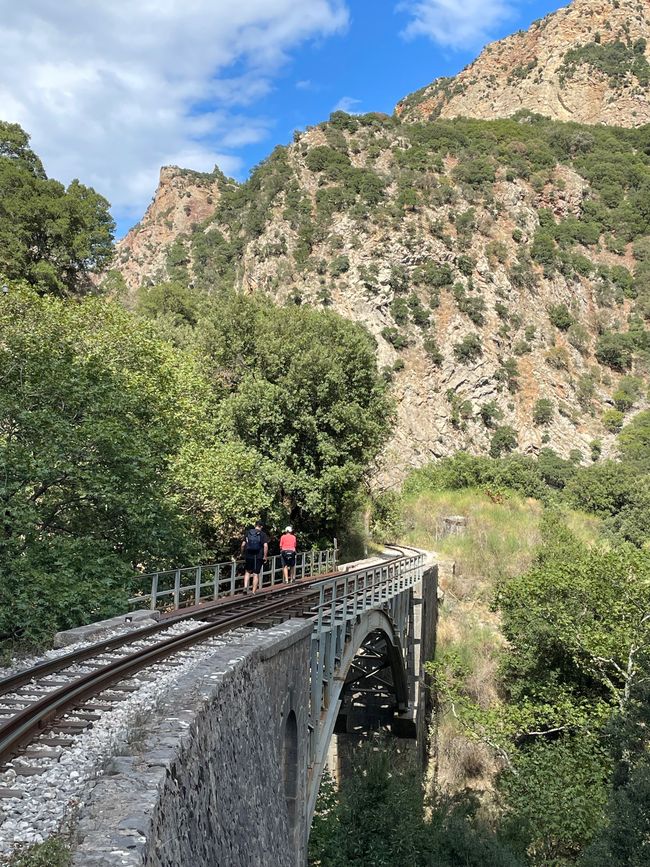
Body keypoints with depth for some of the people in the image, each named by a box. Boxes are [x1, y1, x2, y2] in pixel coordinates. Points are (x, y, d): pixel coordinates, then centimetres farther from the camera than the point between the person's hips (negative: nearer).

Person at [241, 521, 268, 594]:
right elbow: (265, 546, -15)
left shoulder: (248, 533, 4)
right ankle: (254, 592, 7)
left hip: (248, 556, 2)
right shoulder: (263, 534, -3)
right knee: (256, 574, 5)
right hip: (258, 557, -2)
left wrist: (243, 554, 14)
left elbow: (243, 545, 1)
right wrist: (265, 557, -7)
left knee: (247, 572, 20)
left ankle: (245, 587, 2)